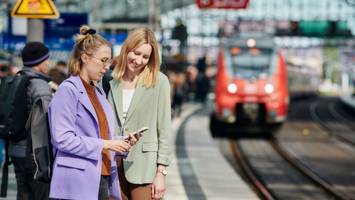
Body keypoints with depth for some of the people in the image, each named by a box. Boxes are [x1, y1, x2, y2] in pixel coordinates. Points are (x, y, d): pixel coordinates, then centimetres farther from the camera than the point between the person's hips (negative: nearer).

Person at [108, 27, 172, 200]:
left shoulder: (158, 81, -2)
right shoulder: (114, 82, 9)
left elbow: (164, 129, -3)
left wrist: (161, 172, -7)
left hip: (144, 167, -4)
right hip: (115, 165, 4)